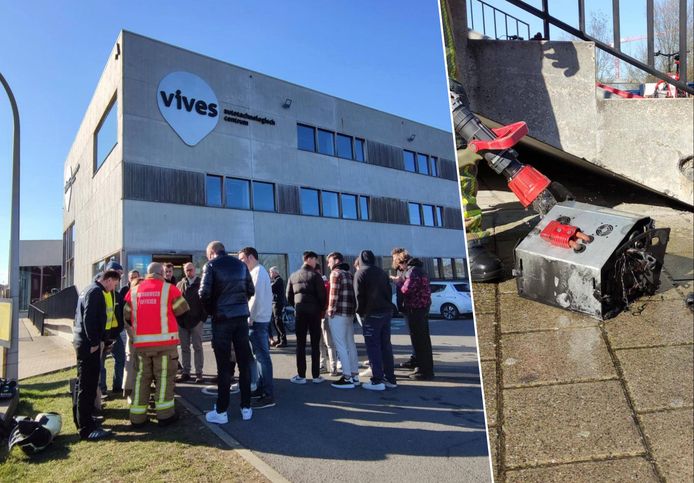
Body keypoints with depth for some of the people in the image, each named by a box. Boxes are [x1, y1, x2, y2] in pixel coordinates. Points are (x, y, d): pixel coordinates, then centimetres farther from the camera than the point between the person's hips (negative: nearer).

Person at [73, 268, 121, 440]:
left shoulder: (89, 290, 18)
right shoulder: (96, 292, -14)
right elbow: (89, 318, -22)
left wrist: (99, 339, 18)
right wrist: (94, 342, -18)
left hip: (82, 341, 10)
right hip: (88, 344, -10)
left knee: (87, 384, 18)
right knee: (87, 385, -6)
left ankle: (85, 420, 29)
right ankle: (86, 428, -2)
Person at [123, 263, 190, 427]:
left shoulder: (134, 291, 8)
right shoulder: (169, 288, -3)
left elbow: (126, 316, 11)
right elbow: (183, 311, 3)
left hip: (141, 341, 4)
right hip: (164, 340, -4)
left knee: (142, 377, 13)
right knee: (164, 376, 4)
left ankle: (137, 416, 14)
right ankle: (165, 414, 6)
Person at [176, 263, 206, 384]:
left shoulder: (201, 284, 1)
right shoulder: (180, 285, 11)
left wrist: (203, 318, -11)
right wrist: (177, 319, -1)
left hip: (196, 321, -4)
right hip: (182, 321, 4)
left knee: (198, 347, 1)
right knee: (184, 348, 9)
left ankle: (199, 373, 6)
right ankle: (185, 372, 17)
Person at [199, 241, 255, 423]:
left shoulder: (211, 265, -3)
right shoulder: (241, 264, 10)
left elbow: (204, 293, -11)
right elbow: (251, 290, 9)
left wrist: (211, 310, 6)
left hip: (222, 318, -3)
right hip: (242, 316, 4)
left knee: (224, 365, 2)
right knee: (244, 363, 9)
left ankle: (221, 411, 10)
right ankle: (246, 408, 16)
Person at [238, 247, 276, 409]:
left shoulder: (258, 272, -11)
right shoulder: (258, 271, 18)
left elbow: (256, 298, -19)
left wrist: (250, 319, -16)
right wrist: (251, 318, 13)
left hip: (257, 320, -10)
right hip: (260, 319, 10)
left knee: (262, 356, -8)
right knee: (261, 355, 14)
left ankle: (268, 395, -6)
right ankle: (261, 388, 23)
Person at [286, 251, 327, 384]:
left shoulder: (293, 276, 8)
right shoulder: (315, 275, -6)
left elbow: (289, 296, 7)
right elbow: (322, 295, -10)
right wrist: (321, 309, 5)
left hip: (300, 312, 3)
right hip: (314, 312, -3)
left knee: (300, 344, 7)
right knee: (315, 344, 4)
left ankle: (301, 375, 8)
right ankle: (316, 375, 7)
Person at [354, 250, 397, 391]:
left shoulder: (360, 273, -4)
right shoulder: (382, 272, 15)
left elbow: (359, 295, -9)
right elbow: (389, 292, 14)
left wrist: (360, 311, 1)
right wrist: (387, 307, 13)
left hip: (372, 314, -6)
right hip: (387, 311, 6)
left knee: (373, 346, -2)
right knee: (386, 345, 12)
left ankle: (377, 381, -2)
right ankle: (390, 379, 16)